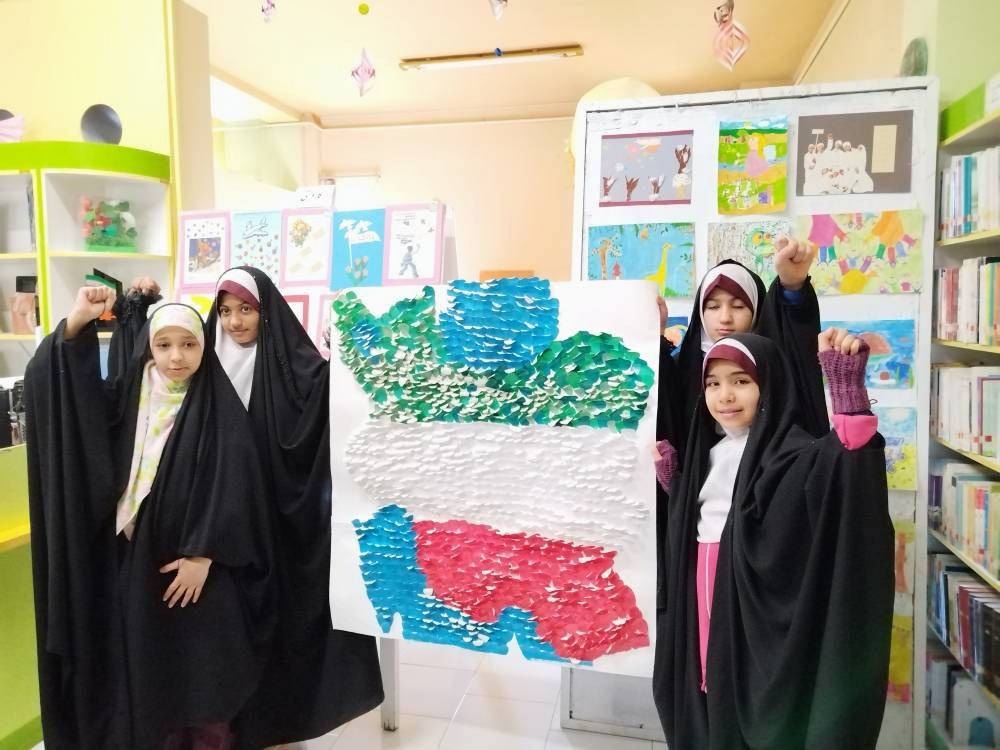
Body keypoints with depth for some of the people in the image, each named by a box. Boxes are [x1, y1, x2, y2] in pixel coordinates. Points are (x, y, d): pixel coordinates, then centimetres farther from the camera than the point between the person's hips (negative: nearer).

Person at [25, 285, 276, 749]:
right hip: (137, 560, 4)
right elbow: (54, 383, -4)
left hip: (197, 562, -3)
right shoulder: (130, 396, 4)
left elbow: (233, 486, -12)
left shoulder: (220, 408, -8)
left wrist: (203, 555, -16)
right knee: (148, 671, 13)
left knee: (202, 673, 6)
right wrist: (76, 324, -18)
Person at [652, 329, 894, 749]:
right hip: (703, 604, 7)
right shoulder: (711, 451, 9)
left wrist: (847, 387, -46)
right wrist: (670, 474, 9)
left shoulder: (791, 452, -13)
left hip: (759, 616, -7)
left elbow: (849, 459, -36)